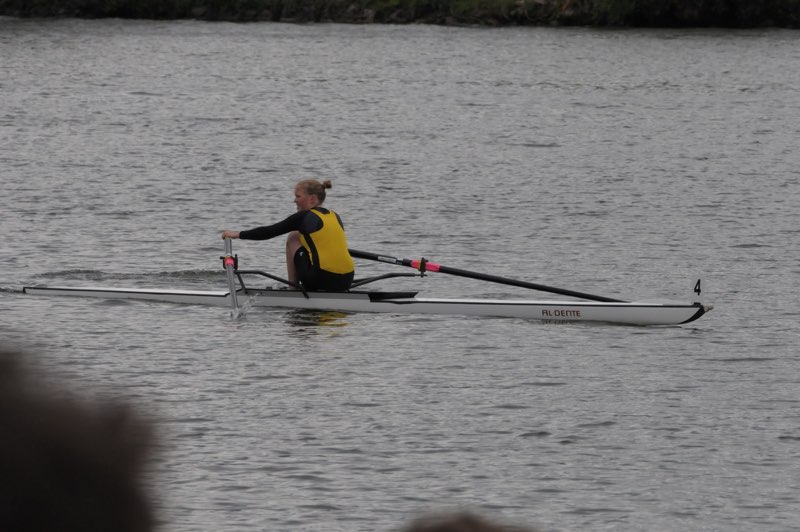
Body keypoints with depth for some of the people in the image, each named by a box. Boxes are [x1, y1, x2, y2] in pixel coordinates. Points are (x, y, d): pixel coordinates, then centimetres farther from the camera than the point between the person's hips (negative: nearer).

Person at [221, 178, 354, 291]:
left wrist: (238, 234, 12)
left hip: (322, 280, -6)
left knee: (293, 238, 16)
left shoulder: (304, 217, -2)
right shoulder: (335, 217, 15)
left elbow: (269, 232, 2)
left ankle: (293, 286, 17)